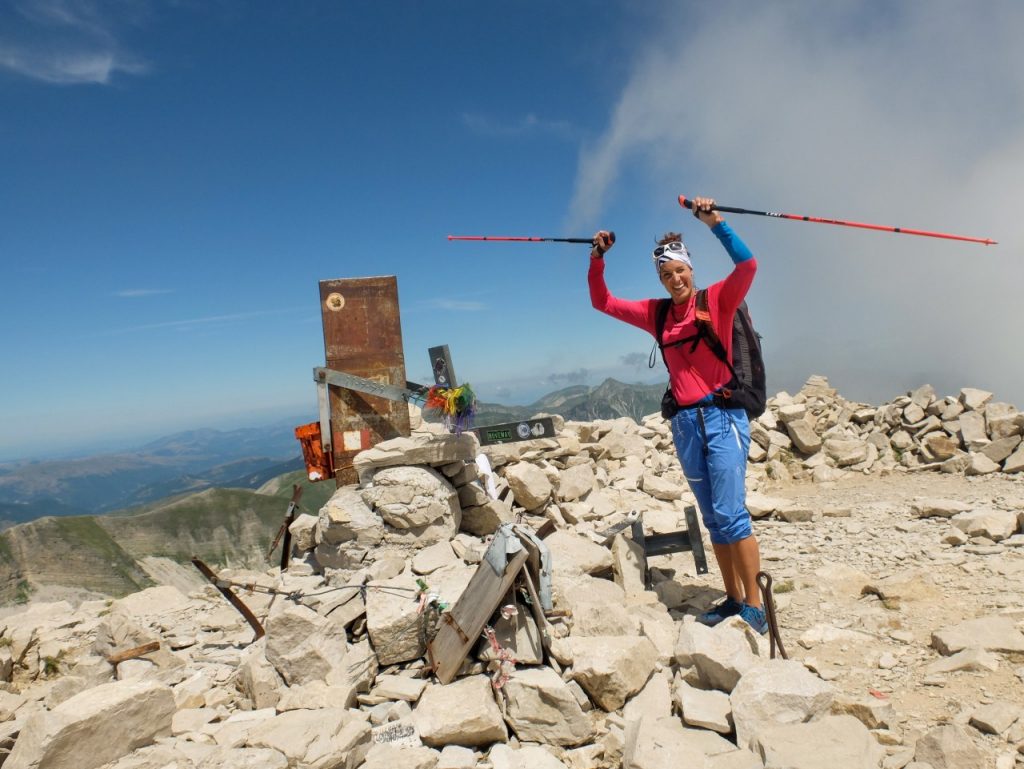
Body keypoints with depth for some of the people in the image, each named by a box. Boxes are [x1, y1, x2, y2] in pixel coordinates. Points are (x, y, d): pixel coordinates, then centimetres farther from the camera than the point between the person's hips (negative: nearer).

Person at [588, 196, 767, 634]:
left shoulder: (717, 299, -2)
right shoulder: (656, 313, 10)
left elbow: (748, 265, -20)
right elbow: (602, 302, 15)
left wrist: (714, 222, -25)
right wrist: (597, 259, 3)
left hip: (722, 417, -5)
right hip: (685, 424, 5)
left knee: (730, 514, -10)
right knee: (713, 520, 11)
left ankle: (755, 606, 1)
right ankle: (733, 599, 21)